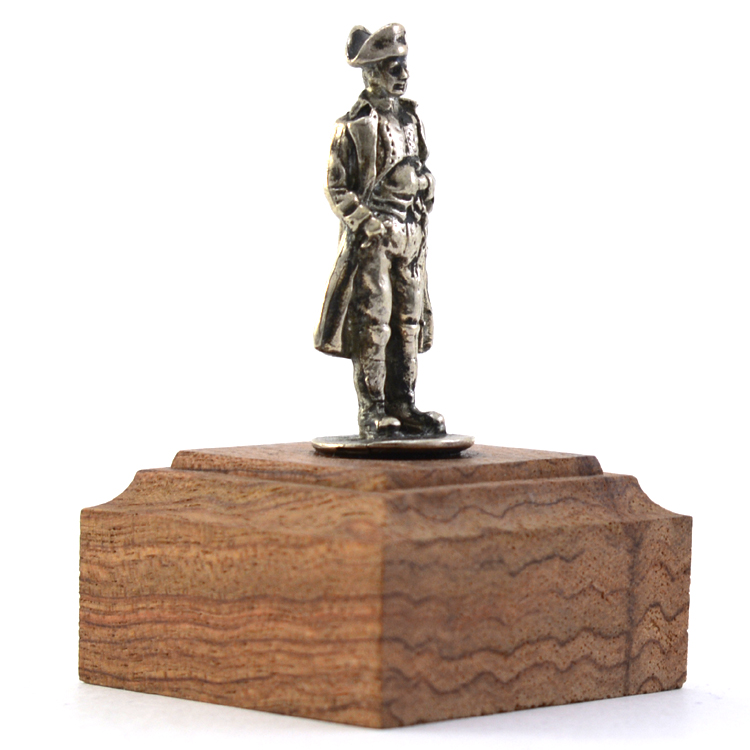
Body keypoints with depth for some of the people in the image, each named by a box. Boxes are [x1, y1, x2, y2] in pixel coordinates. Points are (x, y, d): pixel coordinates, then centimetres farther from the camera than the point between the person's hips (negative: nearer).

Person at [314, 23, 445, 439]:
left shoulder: (409, 119, 13)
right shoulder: (352, 127, -7)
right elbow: (336, 189, -8)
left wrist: (421, 231, 14)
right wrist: (367, 223, -19)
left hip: (409, 235, 7)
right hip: (371, 237, -7)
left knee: (409, 324, 8)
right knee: (372, 326, -6)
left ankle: (402, 407, 14)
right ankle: (373, 415, -3)